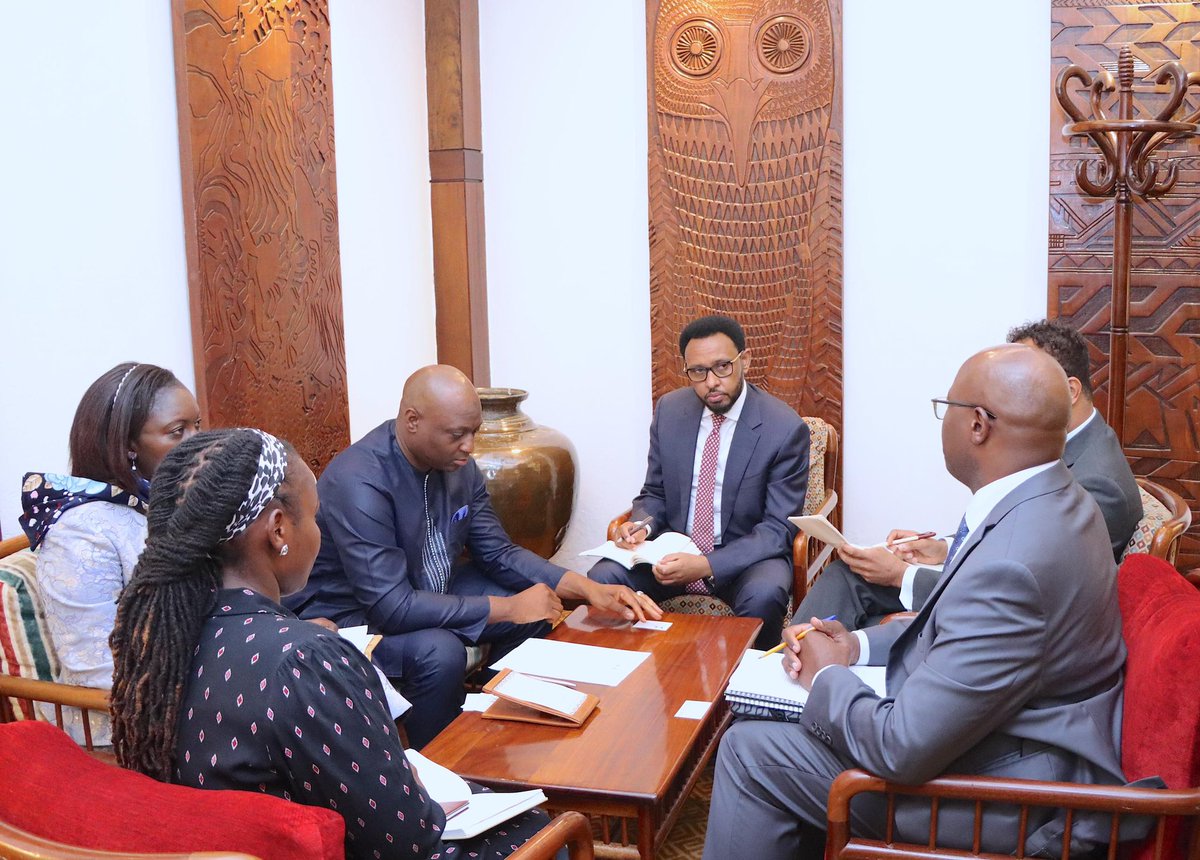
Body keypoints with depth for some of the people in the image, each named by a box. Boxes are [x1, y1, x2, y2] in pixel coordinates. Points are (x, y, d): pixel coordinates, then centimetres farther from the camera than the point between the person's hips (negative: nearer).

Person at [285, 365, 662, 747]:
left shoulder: (458, 465, -6)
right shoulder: (358, 482, -30)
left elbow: (499, 554, 2)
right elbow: (390, 607, -35)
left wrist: (586, 587, -14)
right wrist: (507, 608, -29)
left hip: (426, 593, 8)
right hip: (350, 615, -8)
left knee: (538, 608, -2)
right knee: (439, 651, -33)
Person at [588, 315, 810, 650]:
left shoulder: (784, 428, -13)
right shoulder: (669, 410, 1)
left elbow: (779, 528, -13)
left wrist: (707, 566, -26)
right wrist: (643, 525, -13)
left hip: (745, 555, -3)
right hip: (674, 548, 4)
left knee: (763, 596, -35)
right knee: (602, 578, -21)